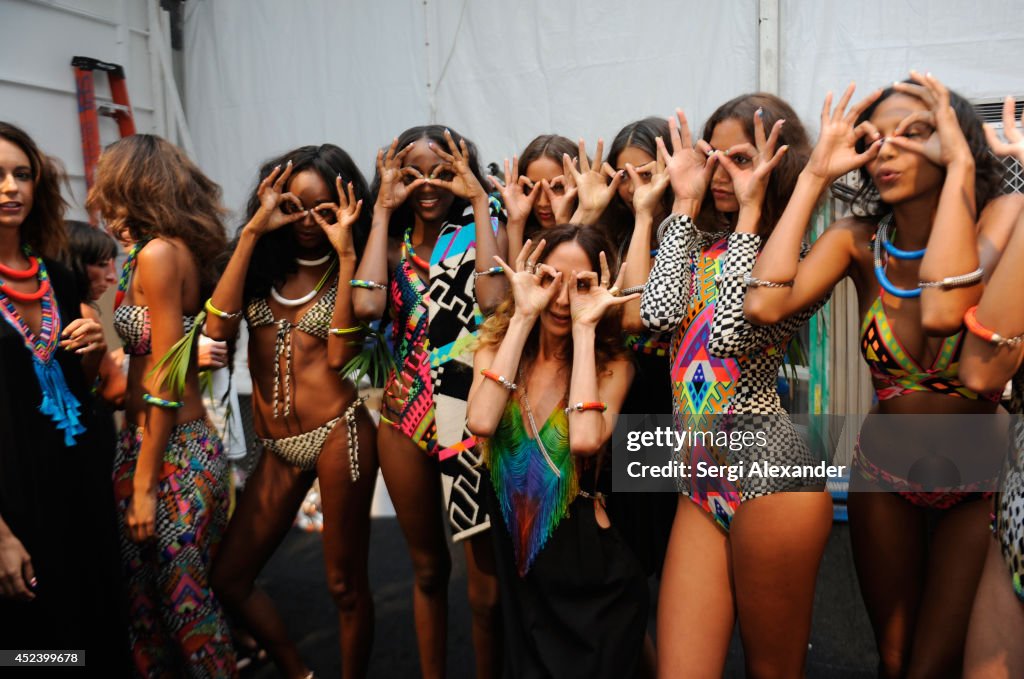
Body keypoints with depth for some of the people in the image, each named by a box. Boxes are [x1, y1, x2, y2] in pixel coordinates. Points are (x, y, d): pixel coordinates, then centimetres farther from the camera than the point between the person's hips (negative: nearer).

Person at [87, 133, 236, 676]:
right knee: (191, 596, 16)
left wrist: (144, 486, -14)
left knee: (180, 600, 4)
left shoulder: (158, 253, -12)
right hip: (194, 445, 9)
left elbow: (165, 381, -16)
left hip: (169, 454, -9)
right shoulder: (186, 249, 13)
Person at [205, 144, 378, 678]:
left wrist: (345, 253, -16)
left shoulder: (351, 269, 1)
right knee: (228, 578, 9)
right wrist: (252, 232, -9)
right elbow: (218, 328, -11)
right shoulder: (262, 264, 8)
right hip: (278, 448, 5)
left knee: (345, 584, 6)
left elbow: (339, 355, -15)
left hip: (338, 433, -4)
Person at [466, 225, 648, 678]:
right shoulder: (496, 347, -4)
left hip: (591, 576, -2)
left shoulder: (612, 364, -10)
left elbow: (585, 439, -30)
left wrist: (585, 328, -23)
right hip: (516, 570, 2)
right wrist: (524, 317, -21)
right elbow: (481, 421, -24)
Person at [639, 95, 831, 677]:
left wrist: (748, 210, -14)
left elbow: (730, 333, -21)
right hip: (701, 485, 5)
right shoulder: (700, 243, 12)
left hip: (769, 476, -5)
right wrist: (686, 201, -1)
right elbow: (659, 313, -9)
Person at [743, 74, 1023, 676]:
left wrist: (960, 165, -30)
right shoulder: (858, 241, -9)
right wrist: (814, 176, -20)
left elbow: (942, 312, -38)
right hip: (885, 473, 3)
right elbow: (765, 304, -29)